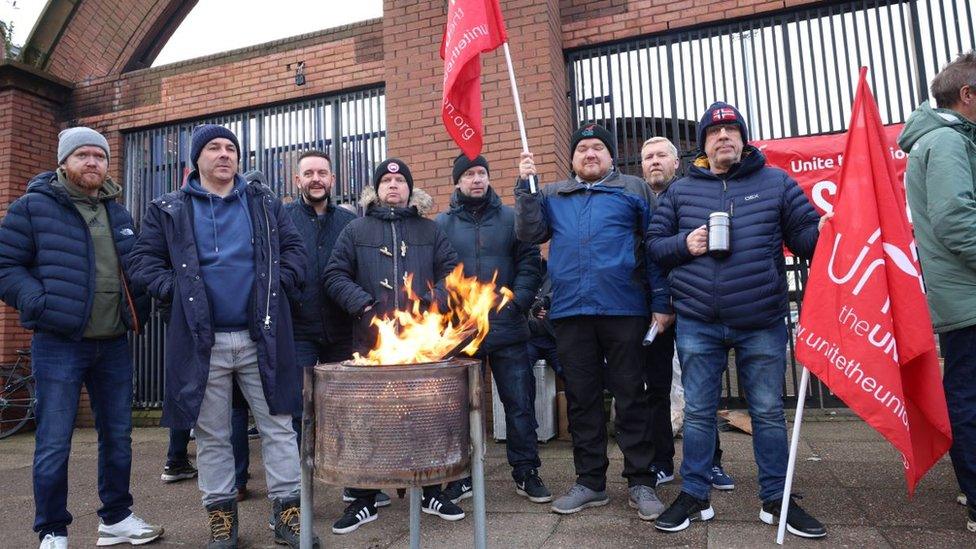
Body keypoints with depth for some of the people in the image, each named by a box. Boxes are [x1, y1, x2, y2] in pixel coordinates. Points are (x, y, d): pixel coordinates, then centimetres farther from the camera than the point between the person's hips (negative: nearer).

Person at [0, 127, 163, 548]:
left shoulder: (118, 213, 14)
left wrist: (140, 308, 8)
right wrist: (41, 304, -16)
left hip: (114, 344, 5)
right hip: (59, 344, -5)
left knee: (118, 436, 12)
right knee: (54, 444, 1)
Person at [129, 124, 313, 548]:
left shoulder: (264, 203, 9)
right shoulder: (169, 210, 7)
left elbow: (294, 248, 11)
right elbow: (144, 260, 7)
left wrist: (280, 284, -3)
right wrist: (174, 291, -6)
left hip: (261, 337, 1)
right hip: (202, 341, 0)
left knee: (277, 427, 3)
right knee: (212, 435, 10)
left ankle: (287, 511, 14)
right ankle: (220, 514, 25)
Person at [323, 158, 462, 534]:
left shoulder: (429, 231, 15)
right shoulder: (356, 231, 12)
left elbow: (451, 271, 9)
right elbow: (335, 276, 6)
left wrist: (435, 301, -9)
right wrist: (362, 304, -10)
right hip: (373, 341, 0)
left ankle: (432, 492, 23)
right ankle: (363, 500, 18)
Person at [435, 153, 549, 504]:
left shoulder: (510, 219, 8)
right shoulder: (442, 224, 7)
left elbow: (529, 263, 2)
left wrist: (517, 302, -11)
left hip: (508, 329, 0)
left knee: (520, 403, 5)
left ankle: (526, 473, 20)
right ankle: (460, 476, 23)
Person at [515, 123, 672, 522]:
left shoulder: (633, 190, 10)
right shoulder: (552, 195, 18)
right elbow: (530, 233, 5)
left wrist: (661, 303, -3)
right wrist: (525, 187, -4)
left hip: (624, 309, -2)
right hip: (570, 311, 3)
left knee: (631, 396, 3)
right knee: (581, 398, 8)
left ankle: (640, 482, 15)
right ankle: (590, 481, 20)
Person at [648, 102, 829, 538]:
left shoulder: (775, 182, 7)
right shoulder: (681, 190, 10)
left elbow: (805, 235, 4)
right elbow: (655, 244, 10)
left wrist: (828, 232, -17)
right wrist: (684, 244, -9)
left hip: (762, 322, 0)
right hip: (697, 323, 1)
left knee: (768, 412, 9)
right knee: (697, 412, 7)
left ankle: (776, 499, 25)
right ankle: (694, 495, 21)